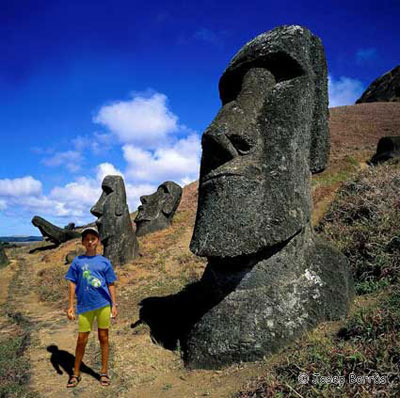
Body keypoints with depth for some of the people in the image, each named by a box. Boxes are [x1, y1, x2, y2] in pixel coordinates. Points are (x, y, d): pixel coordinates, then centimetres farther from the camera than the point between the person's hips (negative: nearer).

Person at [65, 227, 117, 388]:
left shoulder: (104, 261, 5)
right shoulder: (77, 261, 5)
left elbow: (111, 285, 7)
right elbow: (72, 284, 5)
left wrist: (114, 305, 3)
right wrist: (70, 306, 0)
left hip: (103, 304, 0)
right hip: (85, 306, 0)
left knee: (103, 337, 8)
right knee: (82, 339, 7)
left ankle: (104, 372, 21)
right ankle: (76, 373, 25)